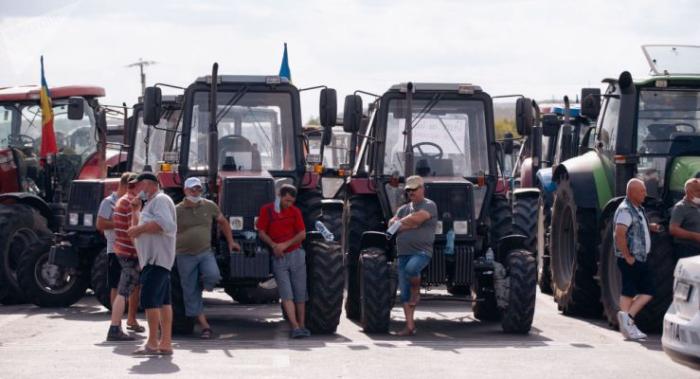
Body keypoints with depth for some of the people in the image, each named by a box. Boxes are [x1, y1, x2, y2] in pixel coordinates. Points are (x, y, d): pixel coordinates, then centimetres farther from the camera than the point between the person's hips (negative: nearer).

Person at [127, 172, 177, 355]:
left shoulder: (160, 200, -8)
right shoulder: (150, 203, 25)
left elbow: (166, 225, -25)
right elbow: (138, 228, 28)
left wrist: (139, 229, -19)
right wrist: (135, 211, 14)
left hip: (157, 259, -11)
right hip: (152, 259, 11)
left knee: (149, 299, -13)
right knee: (163, 301, 7)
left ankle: (153, 343, -13)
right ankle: (166, 344, 7)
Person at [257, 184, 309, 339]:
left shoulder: (295, 211, 3)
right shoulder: (266, 210, -1)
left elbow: (302, 234, 0)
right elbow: (261, 232, 0)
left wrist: (285, 244, -13)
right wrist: (273, 245, -16)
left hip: (295, 254, 2)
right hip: (278, 258, -2)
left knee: (300, 292, 3)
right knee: (286, 294, -12)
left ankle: (301, 326, 10)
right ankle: (295, 327, -19)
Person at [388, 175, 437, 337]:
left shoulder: (429, 205, 0)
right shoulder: (403, 208, 20)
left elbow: (416, 218, -16)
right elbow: (392, 224, 6)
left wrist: (401, 223, 0)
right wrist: (411, 225, -7)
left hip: (422, 252, -6)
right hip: (404, 253, 6)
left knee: (411, 268, -38)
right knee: (405, 293, 2)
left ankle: (416, 292, -11)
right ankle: (410, 326, 7)